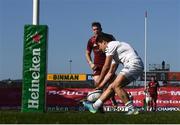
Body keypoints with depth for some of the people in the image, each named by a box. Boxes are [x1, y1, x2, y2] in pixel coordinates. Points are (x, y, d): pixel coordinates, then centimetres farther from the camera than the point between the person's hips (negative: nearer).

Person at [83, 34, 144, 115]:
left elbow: (106, 66, -2)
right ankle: (94, 106, 10)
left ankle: (132, 109, -16)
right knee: (112, 86, 8)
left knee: (116, 86, -16)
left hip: (134, 64, -10)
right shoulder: (115, 53, 27)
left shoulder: (111, 45, -1)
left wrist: (99, 80, 11)